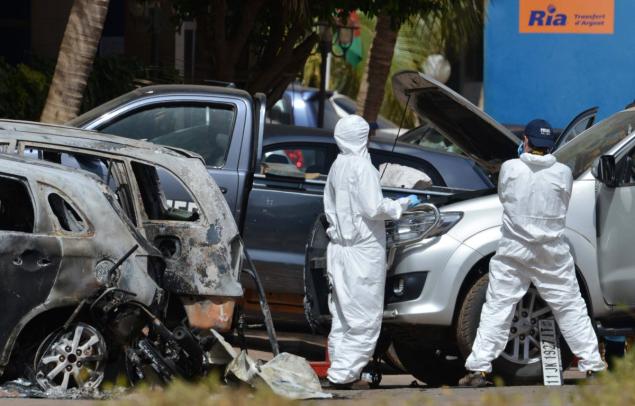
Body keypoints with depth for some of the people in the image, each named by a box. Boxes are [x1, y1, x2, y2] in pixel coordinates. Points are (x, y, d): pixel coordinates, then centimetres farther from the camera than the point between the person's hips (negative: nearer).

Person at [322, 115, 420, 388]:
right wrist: (403, 204, -3)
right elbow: (374, 209, -16)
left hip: (339, 249, 8)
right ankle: (342, 374, -10)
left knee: (343, 314, 15)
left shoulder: (336, 167, 11)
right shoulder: (362, 166, -14)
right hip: (363, 250, -8)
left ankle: (340, 371, 17)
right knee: (365, 317, -5)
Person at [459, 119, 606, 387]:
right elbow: (563, 206, 8)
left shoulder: (509, 169, -6)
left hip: (513, 252, 0)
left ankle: (478, 369, -5)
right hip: (552, 254, 1)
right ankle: (592, 364, 8)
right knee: (571, 308, 8)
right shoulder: (563, 174, -5)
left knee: (496, 309, 1)